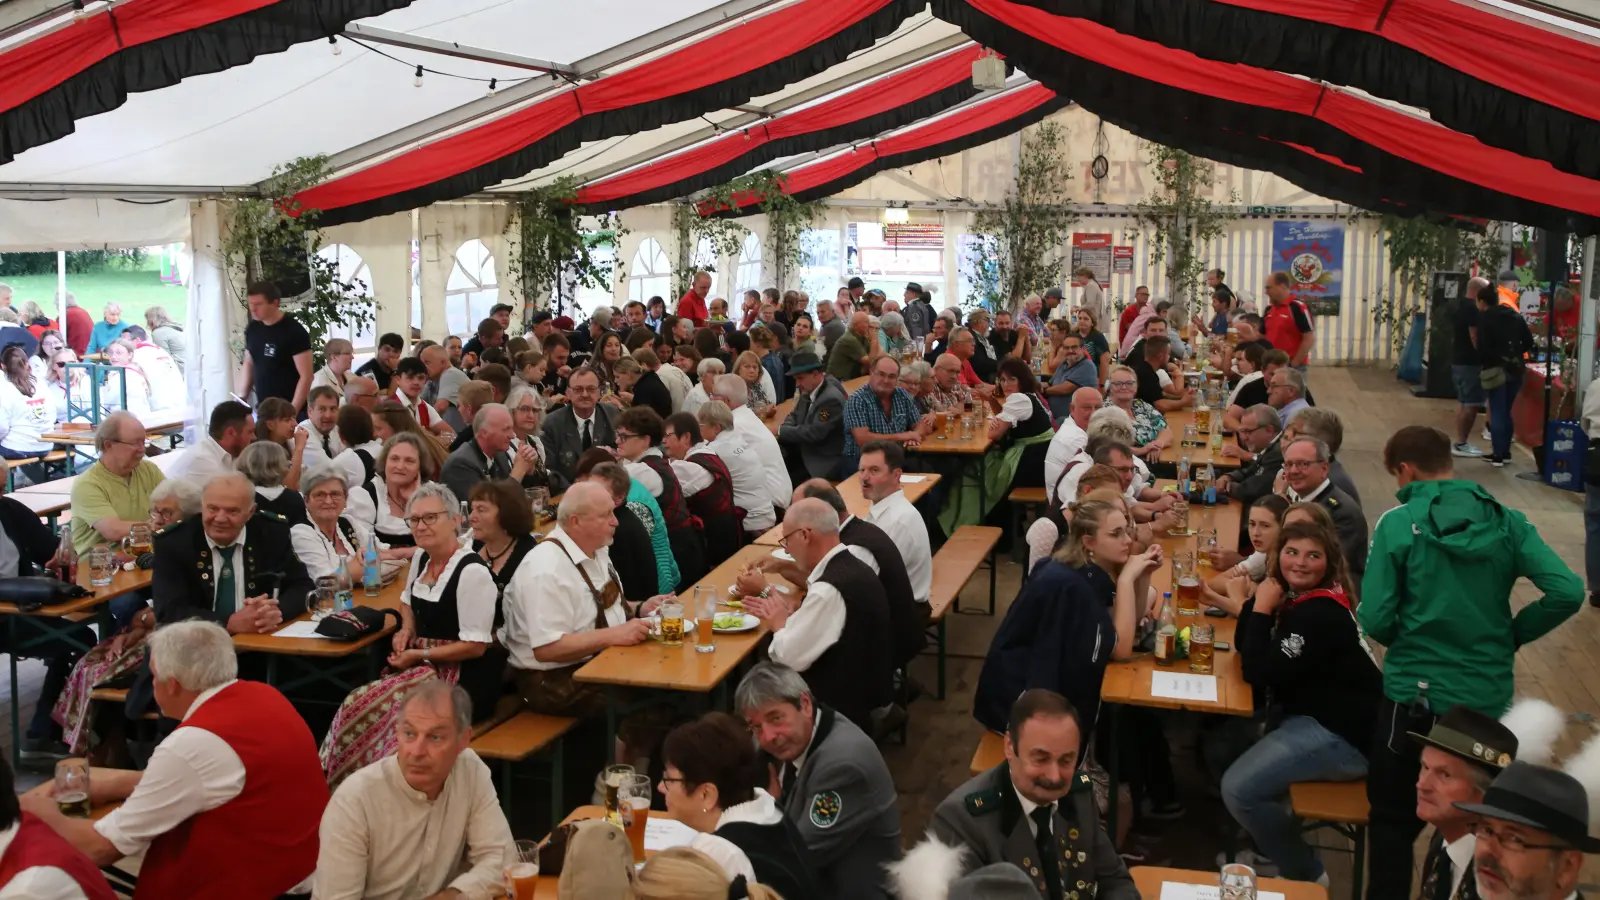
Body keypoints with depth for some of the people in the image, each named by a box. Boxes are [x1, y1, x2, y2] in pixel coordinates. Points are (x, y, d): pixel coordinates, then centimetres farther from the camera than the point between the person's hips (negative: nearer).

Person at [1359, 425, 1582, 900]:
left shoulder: (1398, 523, -13)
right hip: (1490, 696, 4)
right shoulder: (1506, 521, -2)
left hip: (1415, 693, -4)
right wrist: (1511, 633, 4)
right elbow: (1568, 592, -11)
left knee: (1394, 818, 12)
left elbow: (1375, 619, -15)